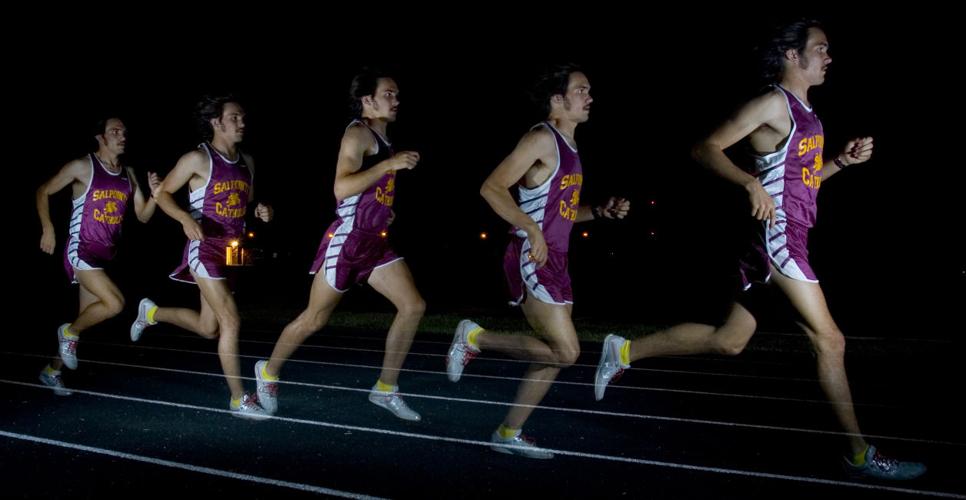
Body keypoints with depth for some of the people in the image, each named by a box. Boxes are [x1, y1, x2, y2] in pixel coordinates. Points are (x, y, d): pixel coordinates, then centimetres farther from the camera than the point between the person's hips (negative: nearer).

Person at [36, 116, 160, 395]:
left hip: (106, 256, 7)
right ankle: (69, 331, 4)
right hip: (80, 251, -7)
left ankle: (52, 371, 28)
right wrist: (48, 229, -10)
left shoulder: (128, 174, 9)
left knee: (89, 316, 11)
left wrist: (154, 194, -8)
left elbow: (143, 216, 11)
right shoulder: (82, 167, -8)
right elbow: (43, 192, 0)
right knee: (115, 303, -23)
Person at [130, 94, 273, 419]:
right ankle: (239, 399, -4)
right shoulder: (198, 159, -10)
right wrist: (186, 219, -21)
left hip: (233, 250, 8)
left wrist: (261, 211, -1)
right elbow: (164, 193, -4)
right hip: (205, 248, -8)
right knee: (231, 321, -13)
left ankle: (152, 312, 42)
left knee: (208, 328, 15)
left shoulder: (246, 162, 10)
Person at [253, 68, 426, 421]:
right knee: (315, 319, 4)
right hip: (347, 240, -8)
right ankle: (269, 371, 27)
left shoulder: (381, 138, 14)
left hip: (374, 241, 8)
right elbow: (342, 187, -25)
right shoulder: (359, 132, -13)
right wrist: (389, 164, -28)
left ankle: (386, 389, 5)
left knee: (413, 306, -3)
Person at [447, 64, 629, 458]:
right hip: (532, 261, -9)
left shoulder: (569, 148, 16)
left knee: (556, 354, 9)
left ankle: (508, 433, 18)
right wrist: (532, 231, -23)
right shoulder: (543, 139, -12)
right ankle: (475, 337, 1)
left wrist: (601, 212, 11)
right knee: (566, 351, -12)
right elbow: (492, 188, -20)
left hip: (555, 262, 9)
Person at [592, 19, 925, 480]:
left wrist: (843, 160, 13)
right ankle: (860, 454, 5)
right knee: (829, 341, -4)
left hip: (787, 237, 10)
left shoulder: (805, 112, 18)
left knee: (728, 339, 12)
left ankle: (624, 351, 19)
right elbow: (706, 149, -15)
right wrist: (752, 183, -29)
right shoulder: (773, 103, -10)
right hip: (778, 235, -10)